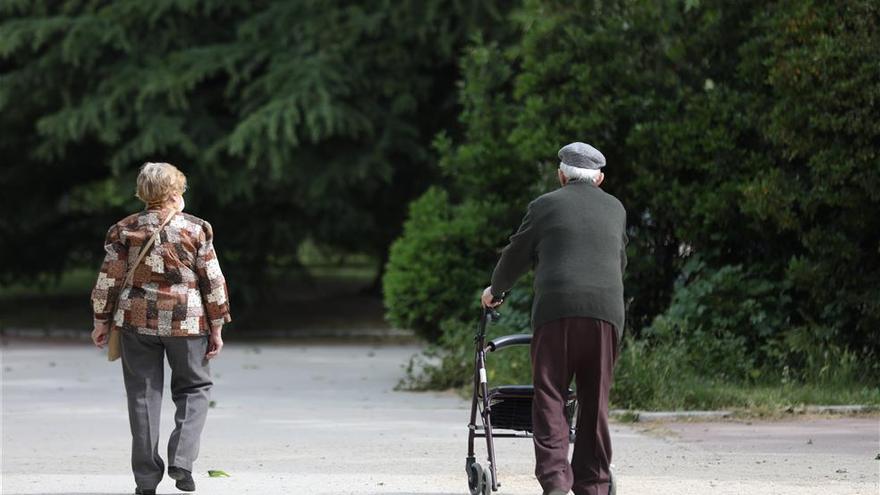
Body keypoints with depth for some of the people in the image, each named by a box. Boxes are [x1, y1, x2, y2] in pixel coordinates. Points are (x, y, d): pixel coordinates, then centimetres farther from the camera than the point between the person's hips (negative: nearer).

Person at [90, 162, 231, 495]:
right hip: (187, 321, -1)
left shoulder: (124, 230, 0)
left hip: (137, 321, 1)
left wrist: (101, 322, 12)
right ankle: (181, 461, -4)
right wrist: (217, 327, 6)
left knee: (143, 395, 8)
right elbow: (213, 281, -1)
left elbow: (108, 280, 1)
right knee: (194, 388, 14)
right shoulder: (196, 230, -3)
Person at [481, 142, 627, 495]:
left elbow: (516, 255, 16)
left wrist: (494, 291, 34)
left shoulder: (546, 205, 9)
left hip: (557, 309, -3)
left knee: (549, 399, -2)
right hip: (607, 310, 3)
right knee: (595, 401, 9)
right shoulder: (615, 209, 20)